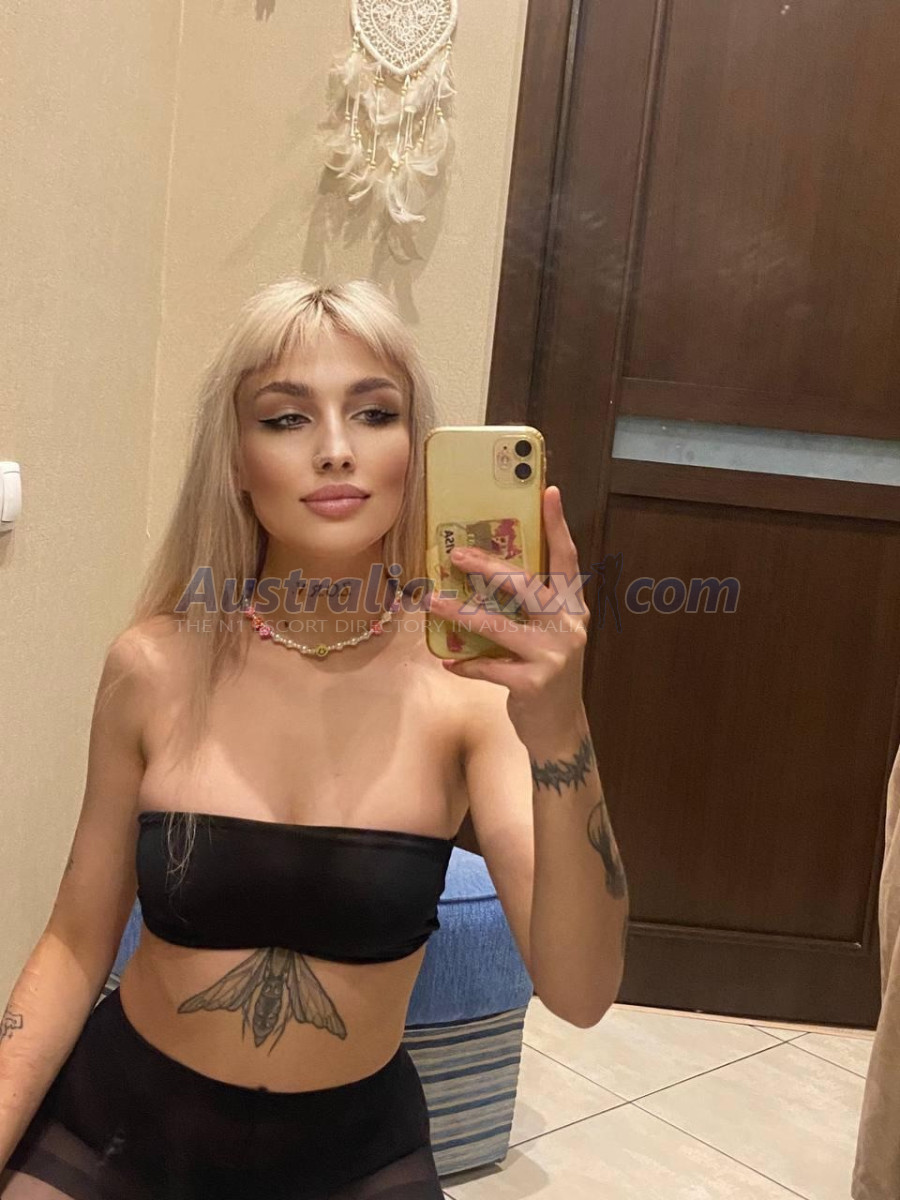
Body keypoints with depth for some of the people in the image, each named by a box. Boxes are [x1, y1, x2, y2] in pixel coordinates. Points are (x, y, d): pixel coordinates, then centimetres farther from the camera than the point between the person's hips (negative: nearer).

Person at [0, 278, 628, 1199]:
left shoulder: (472, 677, -17)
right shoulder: (155, 666, -14)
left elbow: (580, 992, -25)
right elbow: (77, 944, -3)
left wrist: (558, 729, -38)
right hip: (116, 1124, 0)